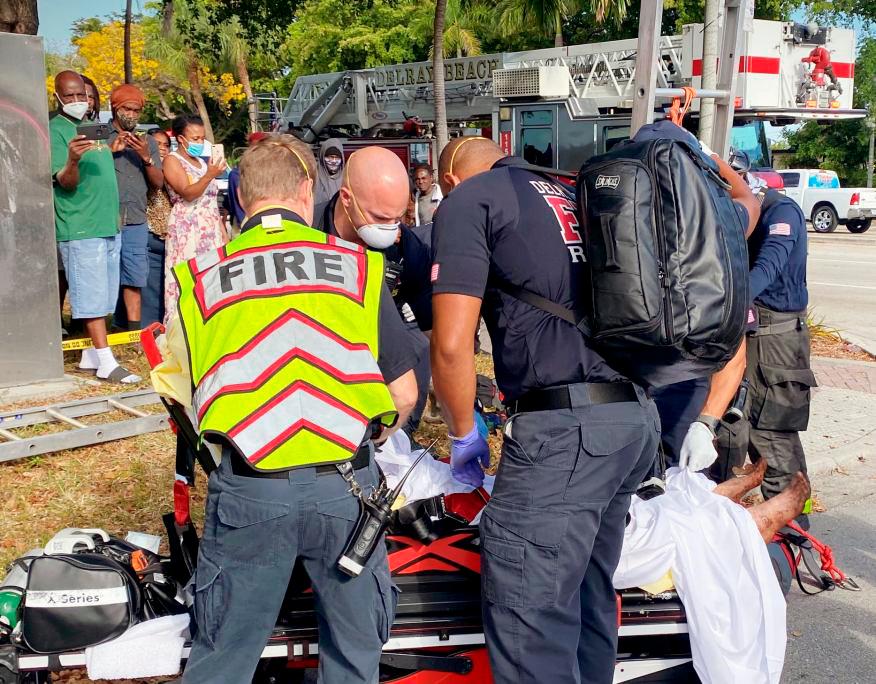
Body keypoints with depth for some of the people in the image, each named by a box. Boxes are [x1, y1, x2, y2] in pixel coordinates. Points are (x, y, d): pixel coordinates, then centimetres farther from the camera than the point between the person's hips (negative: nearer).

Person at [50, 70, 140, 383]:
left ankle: (92, 354, 19)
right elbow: (65, 182, -20)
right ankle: (106, 363, -9)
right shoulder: (56, 130, -8)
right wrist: (72, 160, -36)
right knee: (92, 295, -8)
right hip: (80, 228, -8)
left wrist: (112, 149, 16)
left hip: (108, 225, 8)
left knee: (103, 297, 11)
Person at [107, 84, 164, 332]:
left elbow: (158, 183, 12)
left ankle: (134, 329, 7)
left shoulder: (148, 142, 18)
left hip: (136, 221, 3)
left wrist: (146, 157, -4)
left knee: (134, 279, 3)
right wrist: (111, 150, -12)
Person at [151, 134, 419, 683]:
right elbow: (405, 394, 7)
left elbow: (185, 393, 10)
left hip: (250, 488, 1)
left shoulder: (202, 276, 7)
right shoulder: (358, 264, 5)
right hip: (346, 485, 0)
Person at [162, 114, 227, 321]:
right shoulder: (172, 160, -1)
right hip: (186, 232, -6)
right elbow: (188, 193, -15)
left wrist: (223, 232, 17)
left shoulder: (202, 162, 20)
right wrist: (210, 176, -29)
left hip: (210, 232, 7)